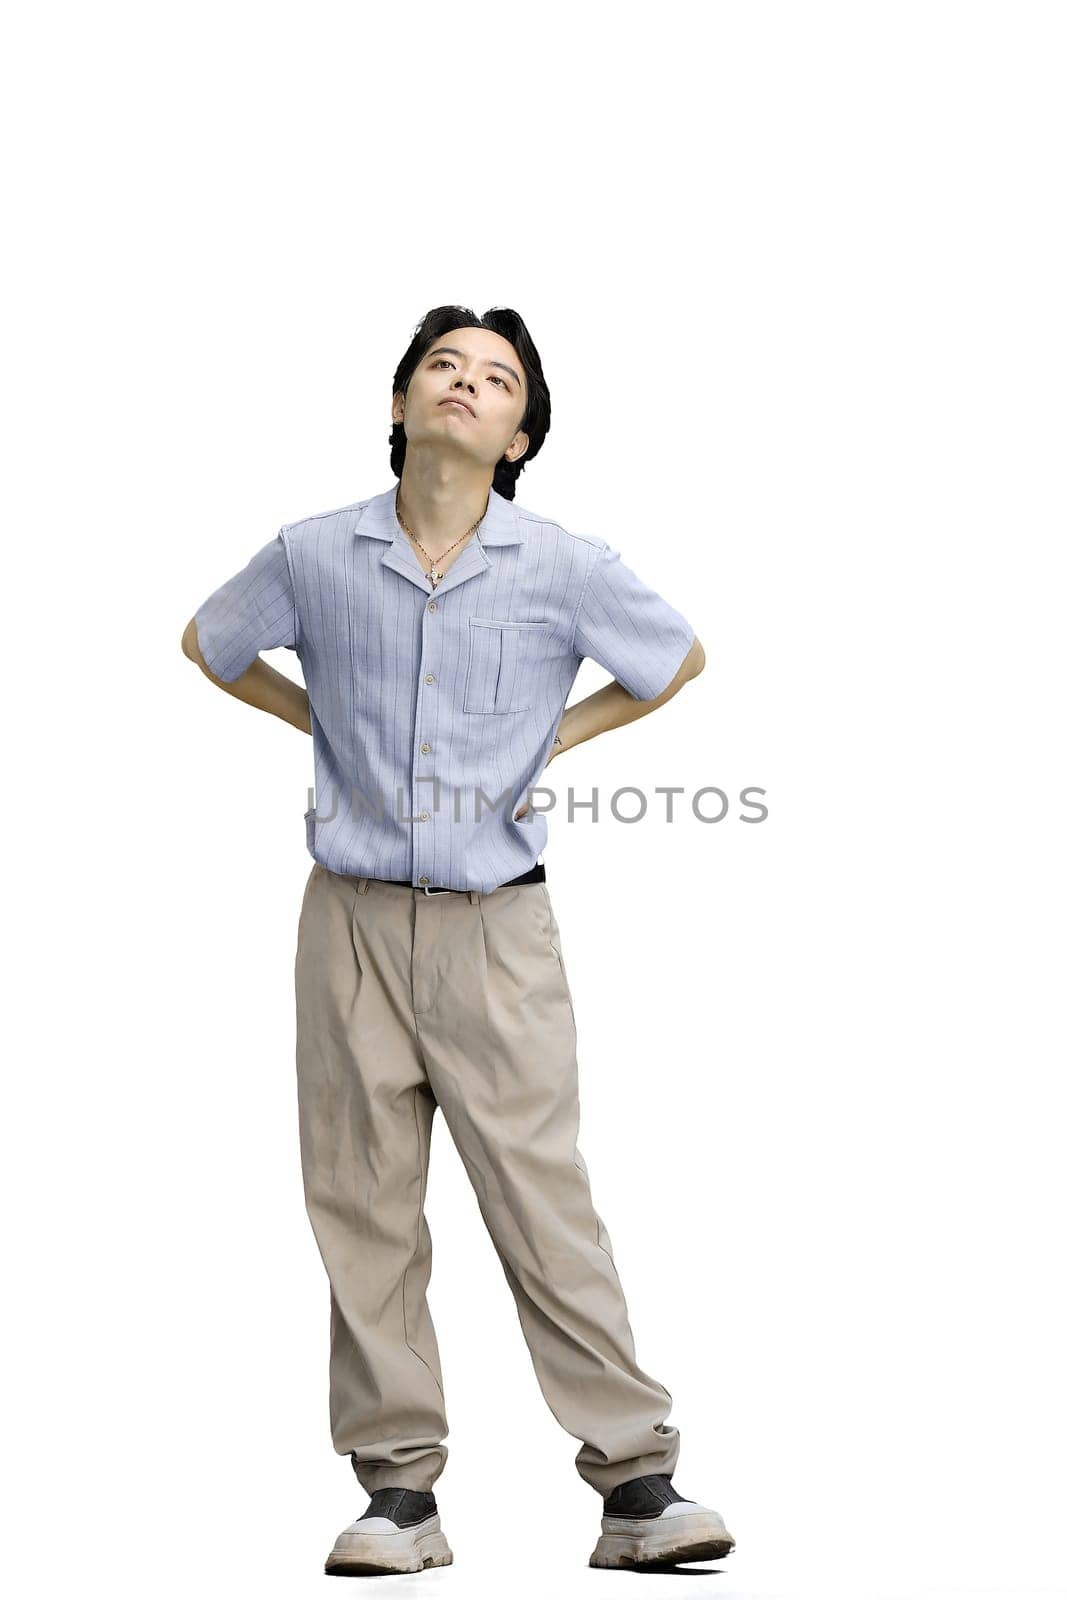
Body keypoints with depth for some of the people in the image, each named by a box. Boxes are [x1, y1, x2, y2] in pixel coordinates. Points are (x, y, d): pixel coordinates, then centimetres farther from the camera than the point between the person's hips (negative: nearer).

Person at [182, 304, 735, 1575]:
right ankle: (399, 1494, 13)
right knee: (363, 1206, 4)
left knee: (544, 1202, -2)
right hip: (354, 917, 2)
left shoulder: (566, 568, -3)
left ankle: (636, 1487, 5)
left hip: (499, 924, -2)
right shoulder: (314, 557, 0)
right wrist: (321, 720, 10)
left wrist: (558, 736, 7)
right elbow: (209, 643, 20)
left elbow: (679, 660, 16)